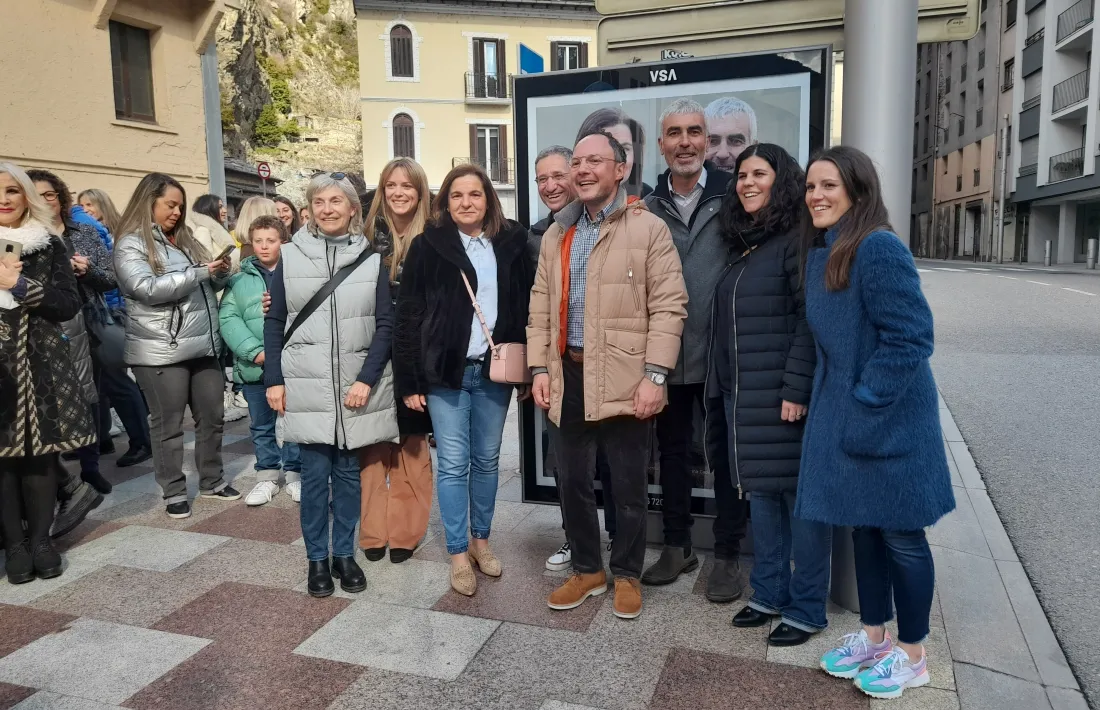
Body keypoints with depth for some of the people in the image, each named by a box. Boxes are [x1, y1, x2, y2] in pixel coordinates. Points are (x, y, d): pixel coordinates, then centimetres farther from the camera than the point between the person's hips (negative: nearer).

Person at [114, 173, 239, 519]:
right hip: (161, 350, -6)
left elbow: (211, 285, 23)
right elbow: (148, 289, -18)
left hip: (204, 345, 7)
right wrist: (198, 273, -18)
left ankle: (212, 481, 26)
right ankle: (174, 492, 15)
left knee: (211, 417, 12)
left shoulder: (185, 239, 17)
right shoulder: (130, 244, -4)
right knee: (168, 425, 4)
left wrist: (220, 272, 1)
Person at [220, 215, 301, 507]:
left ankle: (295, 474, 25)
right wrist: (255, 351, -16)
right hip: (254, 366, 2)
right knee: (261, 426, 14)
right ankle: (267, 477, 28)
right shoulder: (240, 279, 5)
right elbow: (228, 318, -4)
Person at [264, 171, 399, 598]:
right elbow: (275, 322, 5)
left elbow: (385, 325, -1)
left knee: (348, 473, 9)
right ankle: (317, 559, 19)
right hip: (306, 388, 0)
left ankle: (344, 554, 24)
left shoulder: (370, 260, 1)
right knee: (314, 474, 4)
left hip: (356, 387, 0)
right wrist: (274, 380, -1)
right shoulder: (290, 256, 3)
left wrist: (366, 379, -10)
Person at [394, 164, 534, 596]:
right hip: (447, 371, -2)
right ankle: (458, 554, 16)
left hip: (495, 370, 3)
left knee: (487, 460, 12)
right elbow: (408, 315, -3)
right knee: (453, 464, 3)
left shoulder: (511, 243, 4)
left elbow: (526, 307, 6)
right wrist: (409, 380, -6)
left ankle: (481, 540, 29)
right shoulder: (428, 246, -3)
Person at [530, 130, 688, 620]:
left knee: (628, 487, 8)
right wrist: (540, 367, 4)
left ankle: (627, 575, 28)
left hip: (625, 378, -5)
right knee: (571, 481, 14)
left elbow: (669, 306, -8)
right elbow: (541, 306, 13)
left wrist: (655, 375, -15)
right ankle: (586, 570, 33)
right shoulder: (556, 234, 14)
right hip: (568, 376, 5)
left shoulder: (649, 228, -3)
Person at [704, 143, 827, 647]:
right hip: (740, 397, 8)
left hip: (783, 397, -8)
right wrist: (721, 388, 15)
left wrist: (796, 389, -21)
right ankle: (768, 594, 28)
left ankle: (806, 609, 16)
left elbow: (811, 319, -17)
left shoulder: (797, 240, -9)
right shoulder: (743, 245, 16)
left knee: (800, 497, 3)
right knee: (761, 496, 15)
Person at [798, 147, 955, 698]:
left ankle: (911, 655, 27)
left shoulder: (879, 248, -18)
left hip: (889, 418, -8)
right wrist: (837, 402, 11)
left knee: (900, 535, 8)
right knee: (863, 527, 18)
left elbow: (910, 337, -22)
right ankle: (873, 635, 35)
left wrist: (866, 406, -21)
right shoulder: (819, 251, 7)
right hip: (841, 413, 8)